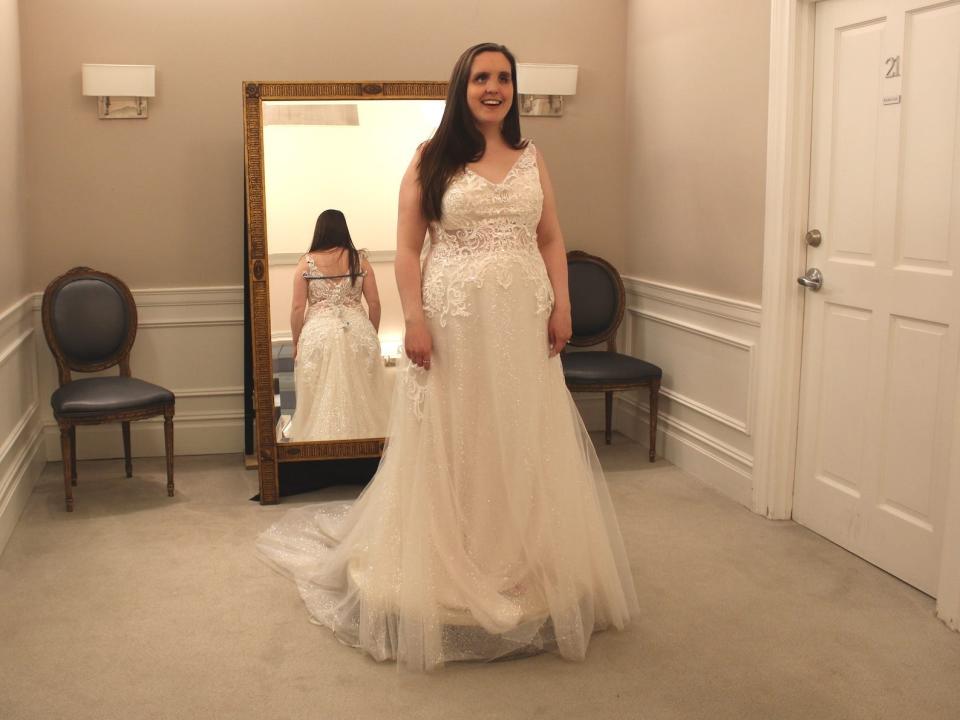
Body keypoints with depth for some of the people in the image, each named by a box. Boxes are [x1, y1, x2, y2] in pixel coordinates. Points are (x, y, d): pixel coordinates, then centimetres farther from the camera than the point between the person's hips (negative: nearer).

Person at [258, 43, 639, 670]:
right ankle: (453, 578, 18)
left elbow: (551, 240, 12)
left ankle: (528, 570, 24)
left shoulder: (532, 159, 13)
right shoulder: (431, 160, 2)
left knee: (526, 446, 8)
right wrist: (414, 320, -12)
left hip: (523, 324, 3)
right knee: (450, 446, 3)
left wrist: (562, 307, 0)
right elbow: (408, 248, -2)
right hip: (453, 321, -3)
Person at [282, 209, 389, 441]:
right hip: (357, 331, 1)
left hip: (319, 333, -1)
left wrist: (296, 343, 7)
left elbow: (298, 308, -3)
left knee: (321, 395, 9)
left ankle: (321, 437, 16)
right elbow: (374, 303, 1)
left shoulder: (306, 262, -1)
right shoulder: (359, 259, 1)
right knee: (360, 392, 11)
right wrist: (372, 335, 13)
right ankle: (361, 431, 18)